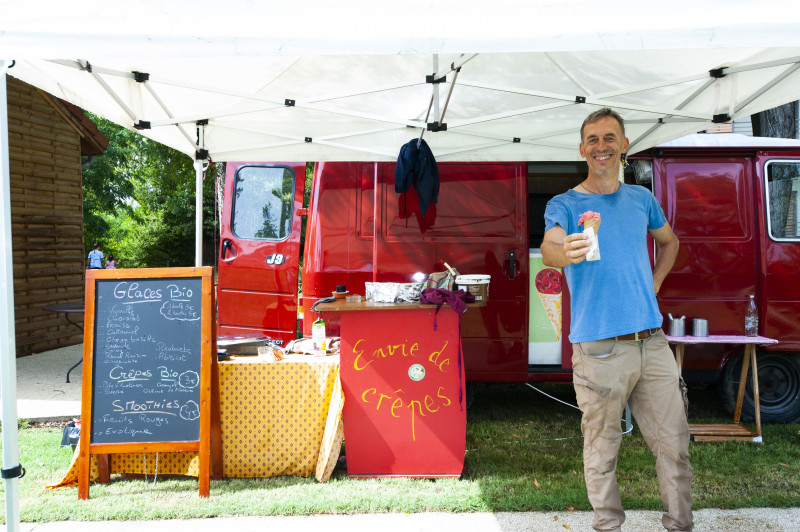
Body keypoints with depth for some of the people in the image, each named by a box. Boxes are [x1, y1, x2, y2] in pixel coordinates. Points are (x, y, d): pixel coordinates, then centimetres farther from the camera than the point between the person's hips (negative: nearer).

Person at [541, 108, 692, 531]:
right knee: (602, 453, 3)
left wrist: (654, 284, 16)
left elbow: (669, 241, 32)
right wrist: (564, 253, -45)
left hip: (651, 341, 4)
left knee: (674, 445, 9)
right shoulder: (564, 204, -1)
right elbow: (548, 248, -22)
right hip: (599, 348, -4)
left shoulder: (641, 199, 13)